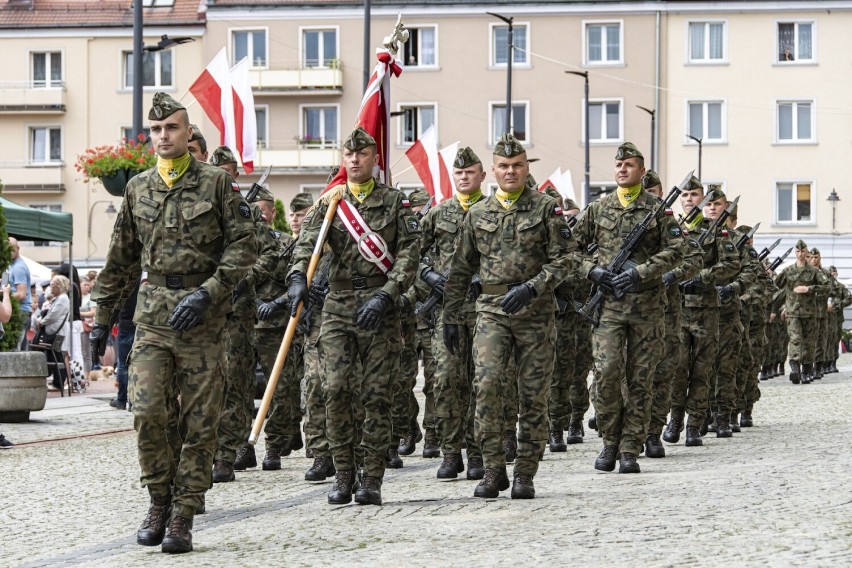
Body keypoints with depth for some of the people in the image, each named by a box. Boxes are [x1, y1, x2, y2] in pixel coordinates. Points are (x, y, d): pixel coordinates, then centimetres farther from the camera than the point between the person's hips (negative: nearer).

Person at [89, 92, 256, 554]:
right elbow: (121, 259, 18)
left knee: (199, 422, -1)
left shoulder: (217, 183, 1)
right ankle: (160, 499, 9)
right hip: (153, 313, 2)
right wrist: (103, 317, 17)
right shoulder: (138, 188, 12)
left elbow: (243, 245, -4)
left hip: (203, 318, -2)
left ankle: (183, 517, 5)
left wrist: (208, 293, -16)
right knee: (146, 412, -10)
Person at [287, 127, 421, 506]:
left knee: (376, 395, -2)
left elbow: (408, 254, -2)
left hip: (379, 306, -2)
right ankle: (343, 476, 2)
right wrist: (298, 277, -25)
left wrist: (385, 296, -15)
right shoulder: (330, 203, 11)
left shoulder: (395, 202, 6)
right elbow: (307, 242, -5)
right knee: (335, 390, -7)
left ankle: (372, 480, 2)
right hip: (337, 304, 2)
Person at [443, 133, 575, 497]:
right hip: (491, 310, 1)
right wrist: (451, 318, 12)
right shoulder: (477, 215, 11)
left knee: (533, 395, 1)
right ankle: (493, 469, -10)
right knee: (487, 384, -18)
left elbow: (563, 259, -3)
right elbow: (460, 270, 16)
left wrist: (531, 288, -17)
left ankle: (525, 474, 11)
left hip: (535, 313, -1)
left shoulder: (546, 209, 3)